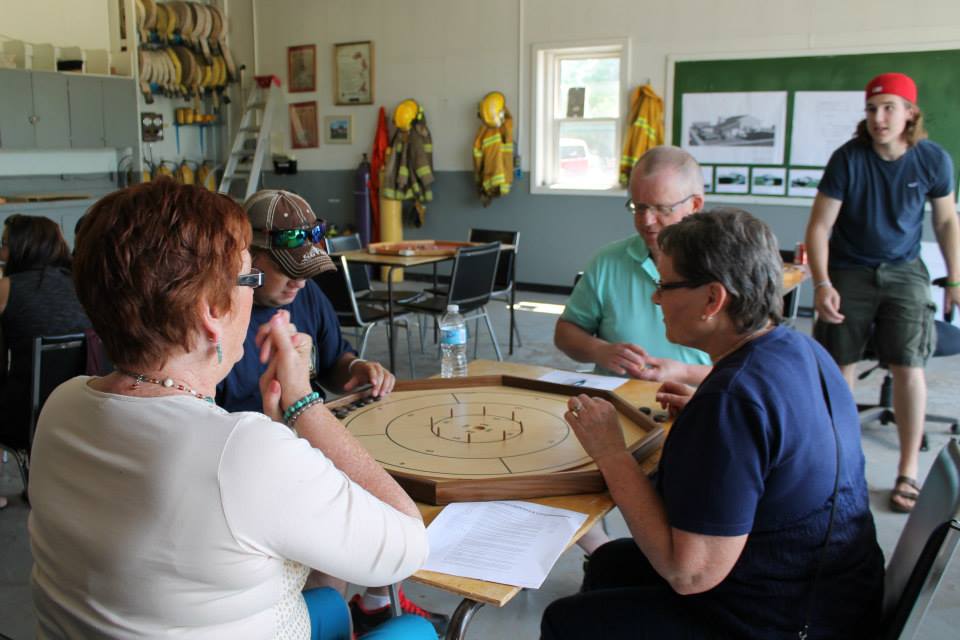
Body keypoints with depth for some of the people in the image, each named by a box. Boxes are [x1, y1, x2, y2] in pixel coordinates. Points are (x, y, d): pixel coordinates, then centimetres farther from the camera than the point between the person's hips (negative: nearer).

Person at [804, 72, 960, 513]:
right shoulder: (848, 158, -13)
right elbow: (819, 225, -12)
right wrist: (822, 284, -21)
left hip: (903, 271, 1)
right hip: (849, 271, -1)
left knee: (909, 366, -7)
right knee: (842, 365, 3)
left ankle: (908, 473, 5)